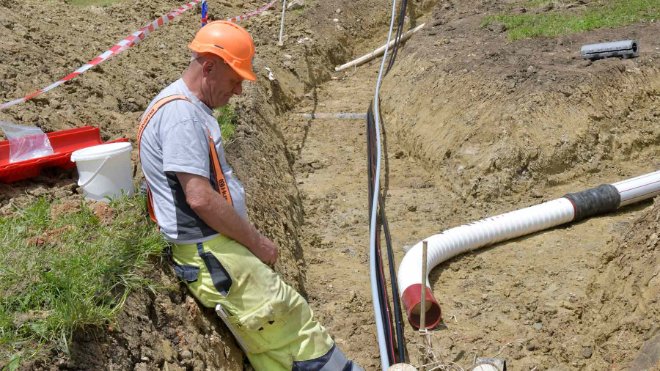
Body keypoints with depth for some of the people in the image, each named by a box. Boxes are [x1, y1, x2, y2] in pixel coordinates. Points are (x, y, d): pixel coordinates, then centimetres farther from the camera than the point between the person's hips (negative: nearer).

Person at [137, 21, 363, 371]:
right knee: (293, 322, -5)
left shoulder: (193, 108, 16)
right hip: (209, 253, -10)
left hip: (219, 244, 10)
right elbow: (200, 198, -24)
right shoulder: (180, 113, -18)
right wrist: (257, 242, -13)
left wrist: (250, 239, 15)